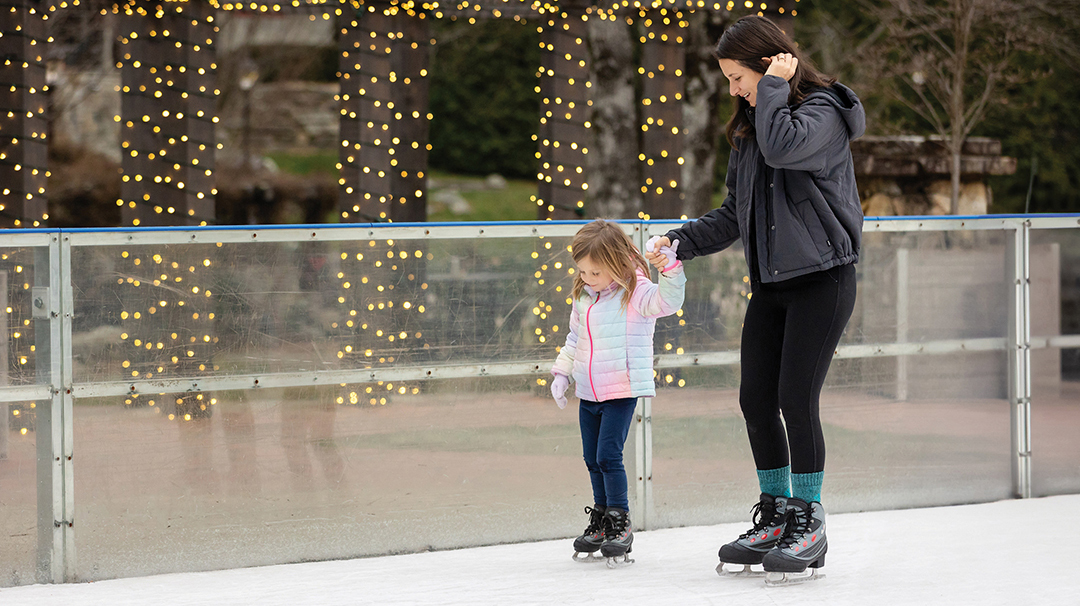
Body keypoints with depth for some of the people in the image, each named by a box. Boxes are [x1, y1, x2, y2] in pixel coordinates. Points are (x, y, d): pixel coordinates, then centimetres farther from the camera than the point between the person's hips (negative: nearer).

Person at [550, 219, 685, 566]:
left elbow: (667, 302, -28)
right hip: (589, 393, 7)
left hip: (622, 391, -7)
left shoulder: (634, 293, -11)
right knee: (592, 459, 12)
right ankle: (601, 521, 24)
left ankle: (620, 522, -3)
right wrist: (562, 372, 16)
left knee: (609, 455, -12)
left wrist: (670, 271, -42)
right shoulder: (583, 297, 9)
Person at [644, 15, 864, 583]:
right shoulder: (749, 128, 15)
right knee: (756, 399, 4)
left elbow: (782, 147, -33)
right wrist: (681, 241, 4)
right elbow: (734, 213, 17)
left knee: (796, 399, -11)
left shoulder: (822, 112, -10)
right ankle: (775, 514, 17)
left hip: (821, 278, -8)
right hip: (771, 282, 8)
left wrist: (774, 87, -18)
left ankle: (809, 521, 1)